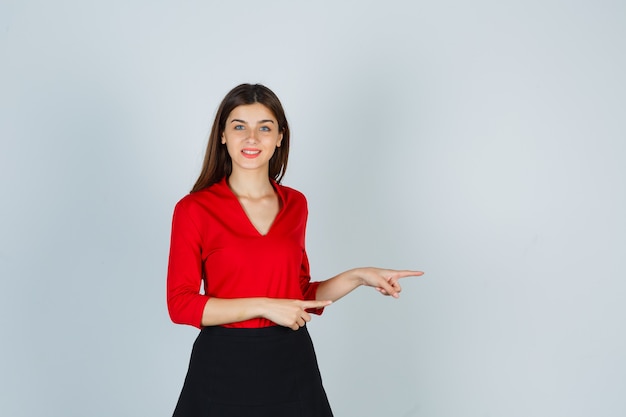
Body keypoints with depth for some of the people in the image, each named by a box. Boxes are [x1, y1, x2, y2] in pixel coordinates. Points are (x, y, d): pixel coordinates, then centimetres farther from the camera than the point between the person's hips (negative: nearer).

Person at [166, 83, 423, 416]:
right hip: (224, 367, -3)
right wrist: (263, 306, -16)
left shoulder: (295, 204, 5)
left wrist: (358, 277, 2)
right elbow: (181, 304, -10)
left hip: (292, 364, 4)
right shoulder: (194, 209, -7)